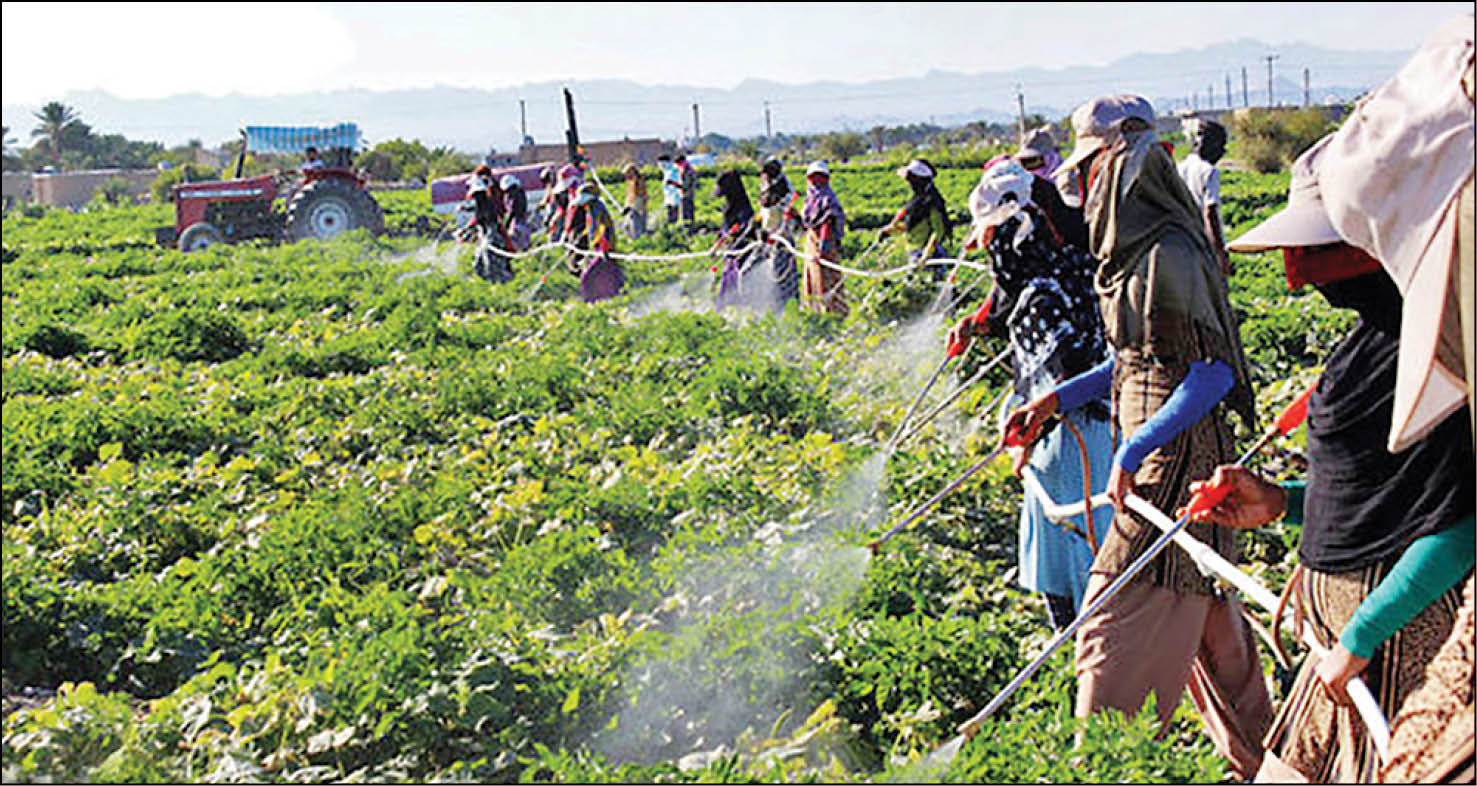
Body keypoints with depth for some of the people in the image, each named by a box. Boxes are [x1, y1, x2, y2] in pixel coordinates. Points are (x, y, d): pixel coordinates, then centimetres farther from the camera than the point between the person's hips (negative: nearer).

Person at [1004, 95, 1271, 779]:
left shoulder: (1168, 253, -18)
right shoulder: (1136, 248, 12)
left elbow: (1213, 370, -21)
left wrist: (1132, 451, -22)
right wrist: (1053, 400, 16)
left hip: (1173, 459, -10)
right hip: (1159, 450, 10)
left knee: (1115, 623, -5)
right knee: (1205, 625, 18)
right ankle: (1256, 761, 32)